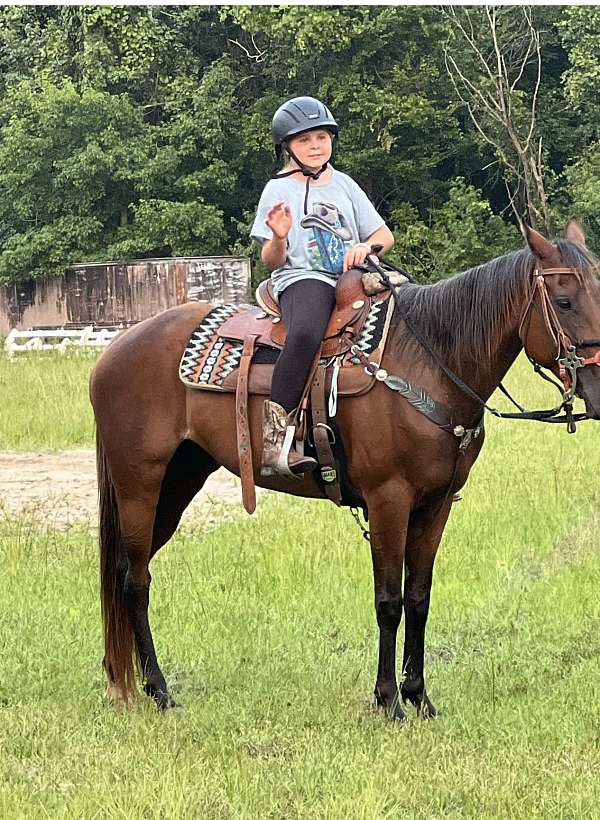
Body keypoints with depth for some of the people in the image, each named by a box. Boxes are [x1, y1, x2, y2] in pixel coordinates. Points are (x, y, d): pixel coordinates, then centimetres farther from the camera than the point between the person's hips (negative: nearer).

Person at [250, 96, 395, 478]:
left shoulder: (345, 185, 19)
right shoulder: (279, 190, 7)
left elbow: (385, 235, 18)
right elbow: (272, 261, 3)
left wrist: (366, 246, -4)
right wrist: (279, 237, -19)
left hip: (352, 280, 5)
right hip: (302, 279, -5)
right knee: (307, 332, -39)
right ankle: (275, 436, -43)